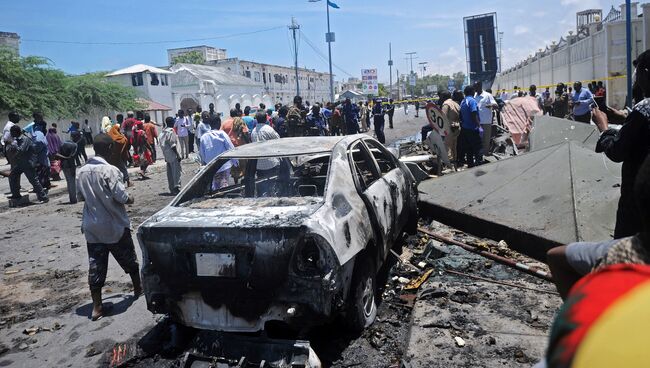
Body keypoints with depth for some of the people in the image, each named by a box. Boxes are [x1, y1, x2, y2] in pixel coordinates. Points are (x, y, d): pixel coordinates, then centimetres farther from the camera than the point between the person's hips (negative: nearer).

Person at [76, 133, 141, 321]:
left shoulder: (82, 171, 0)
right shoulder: (110, 170, -18)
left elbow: (80, 197, 9)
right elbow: (122, 197, -21)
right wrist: (130, 199, 0)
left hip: (92, 227, 5)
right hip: (115, 226, -4)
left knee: (95, 266, 6)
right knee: (128, 260, 17)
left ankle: (97, 307, 7)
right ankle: (138, 288, 35)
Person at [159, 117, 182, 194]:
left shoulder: (163, 131, 12)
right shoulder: (171, 131, -14)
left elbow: (160, 143, 14)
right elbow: (172, 145, -19)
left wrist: (165, 156, 18)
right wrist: (178, 155, -16)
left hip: (166, 155, 9)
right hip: (173, 155, -9)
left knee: (170, 172, 12)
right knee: (176, 171, -6)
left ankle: (172, 188, 18)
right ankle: (176, 187, -11)